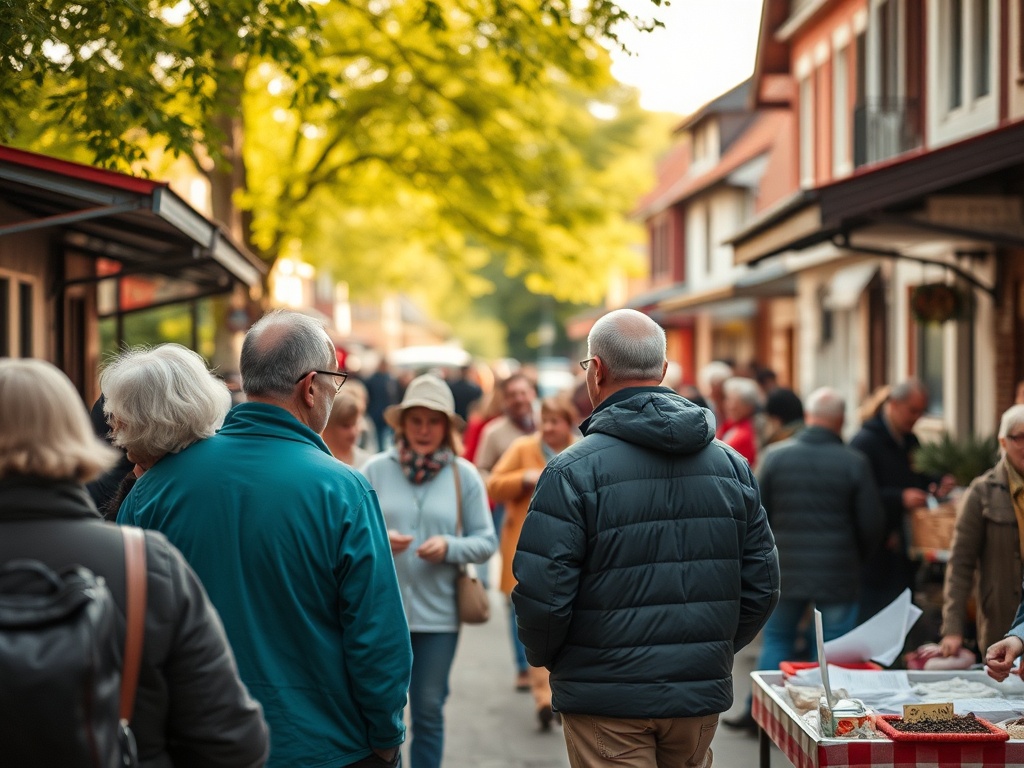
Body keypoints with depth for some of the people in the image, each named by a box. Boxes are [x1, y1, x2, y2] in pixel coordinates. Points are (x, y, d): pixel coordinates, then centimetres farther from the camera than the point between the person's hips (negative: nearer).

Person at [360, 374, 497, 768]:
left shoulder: (464, 475, 2)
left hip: (438, 613, 1)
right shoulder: (375, 469, -2)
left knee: (429, 712, 10)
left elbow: (486, 541, 3)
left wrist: (449, 547, -15)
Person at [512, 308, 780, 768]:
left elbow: (541, 594, -15)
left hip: (608, 700, -5)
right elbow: (762, 584, 7)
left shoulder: (573, 471, -13)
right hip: (702, 696, 5)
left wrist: (544, 657, 5)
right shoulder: (731, 464, 4)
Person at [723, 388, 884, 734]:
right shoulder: (854, 462, -8)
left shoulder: (775, 456, -3)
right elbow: (872, 524, -4)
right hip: (838, 574, -2)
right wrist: (857, 556, 15)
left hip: (784, 571, 2)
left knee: (776, 638, 16)